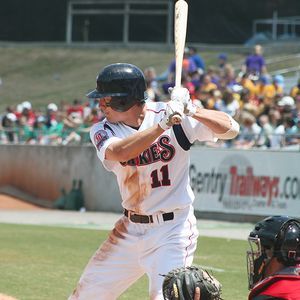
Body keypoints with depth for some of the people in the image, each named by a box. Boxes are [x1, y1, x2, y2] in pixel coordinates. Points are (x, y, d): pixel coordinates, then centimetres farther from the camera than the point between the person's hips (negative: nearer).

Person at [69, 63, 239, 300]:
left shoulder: (172, 115, -12)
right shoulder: (103, 131, -4)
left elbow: (230, 129, -18)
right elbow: (118, 152, -27)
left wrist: (192, 111, -34)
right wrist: (163, 124, -37)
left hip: (172, 229, -5)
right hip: (131, 228, 5)